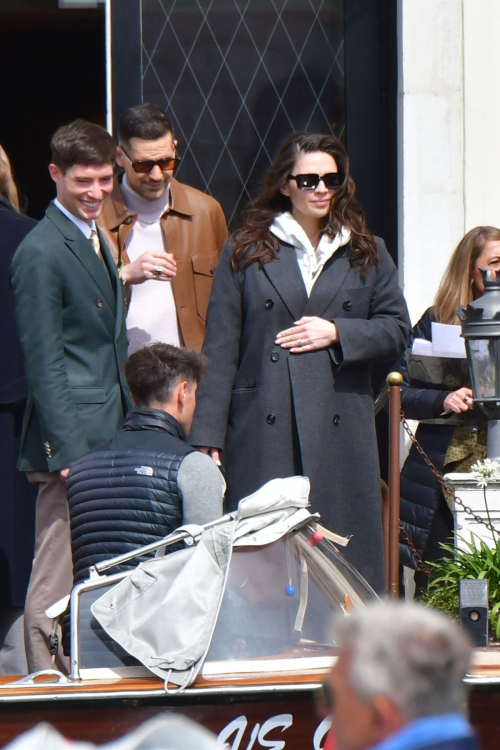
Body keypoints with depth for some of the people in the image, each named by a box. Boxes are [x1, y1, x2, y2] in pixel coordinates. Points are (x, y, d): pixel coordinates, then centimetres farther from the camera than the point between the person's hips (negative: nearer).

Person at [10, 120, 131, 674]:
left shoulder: (94, 239, 17)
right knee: (55, 586, -5)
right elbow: (42, 362, -15)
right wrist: (69, 451, -19)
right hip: (71, 444, -9)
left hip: (109, 438, 9)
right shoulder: (42, 252, -12)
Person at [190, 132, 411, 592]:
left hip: (339, 429, 2)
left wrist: (337, 333, -5)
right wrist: (208, 435, -4)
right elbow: (220, 350, 3)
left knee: (346, 551, 0)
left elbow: (397, 329, 12)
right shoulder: (246, 252, 7)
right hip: (264, 431, -2)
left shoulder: (367, 254, 15)